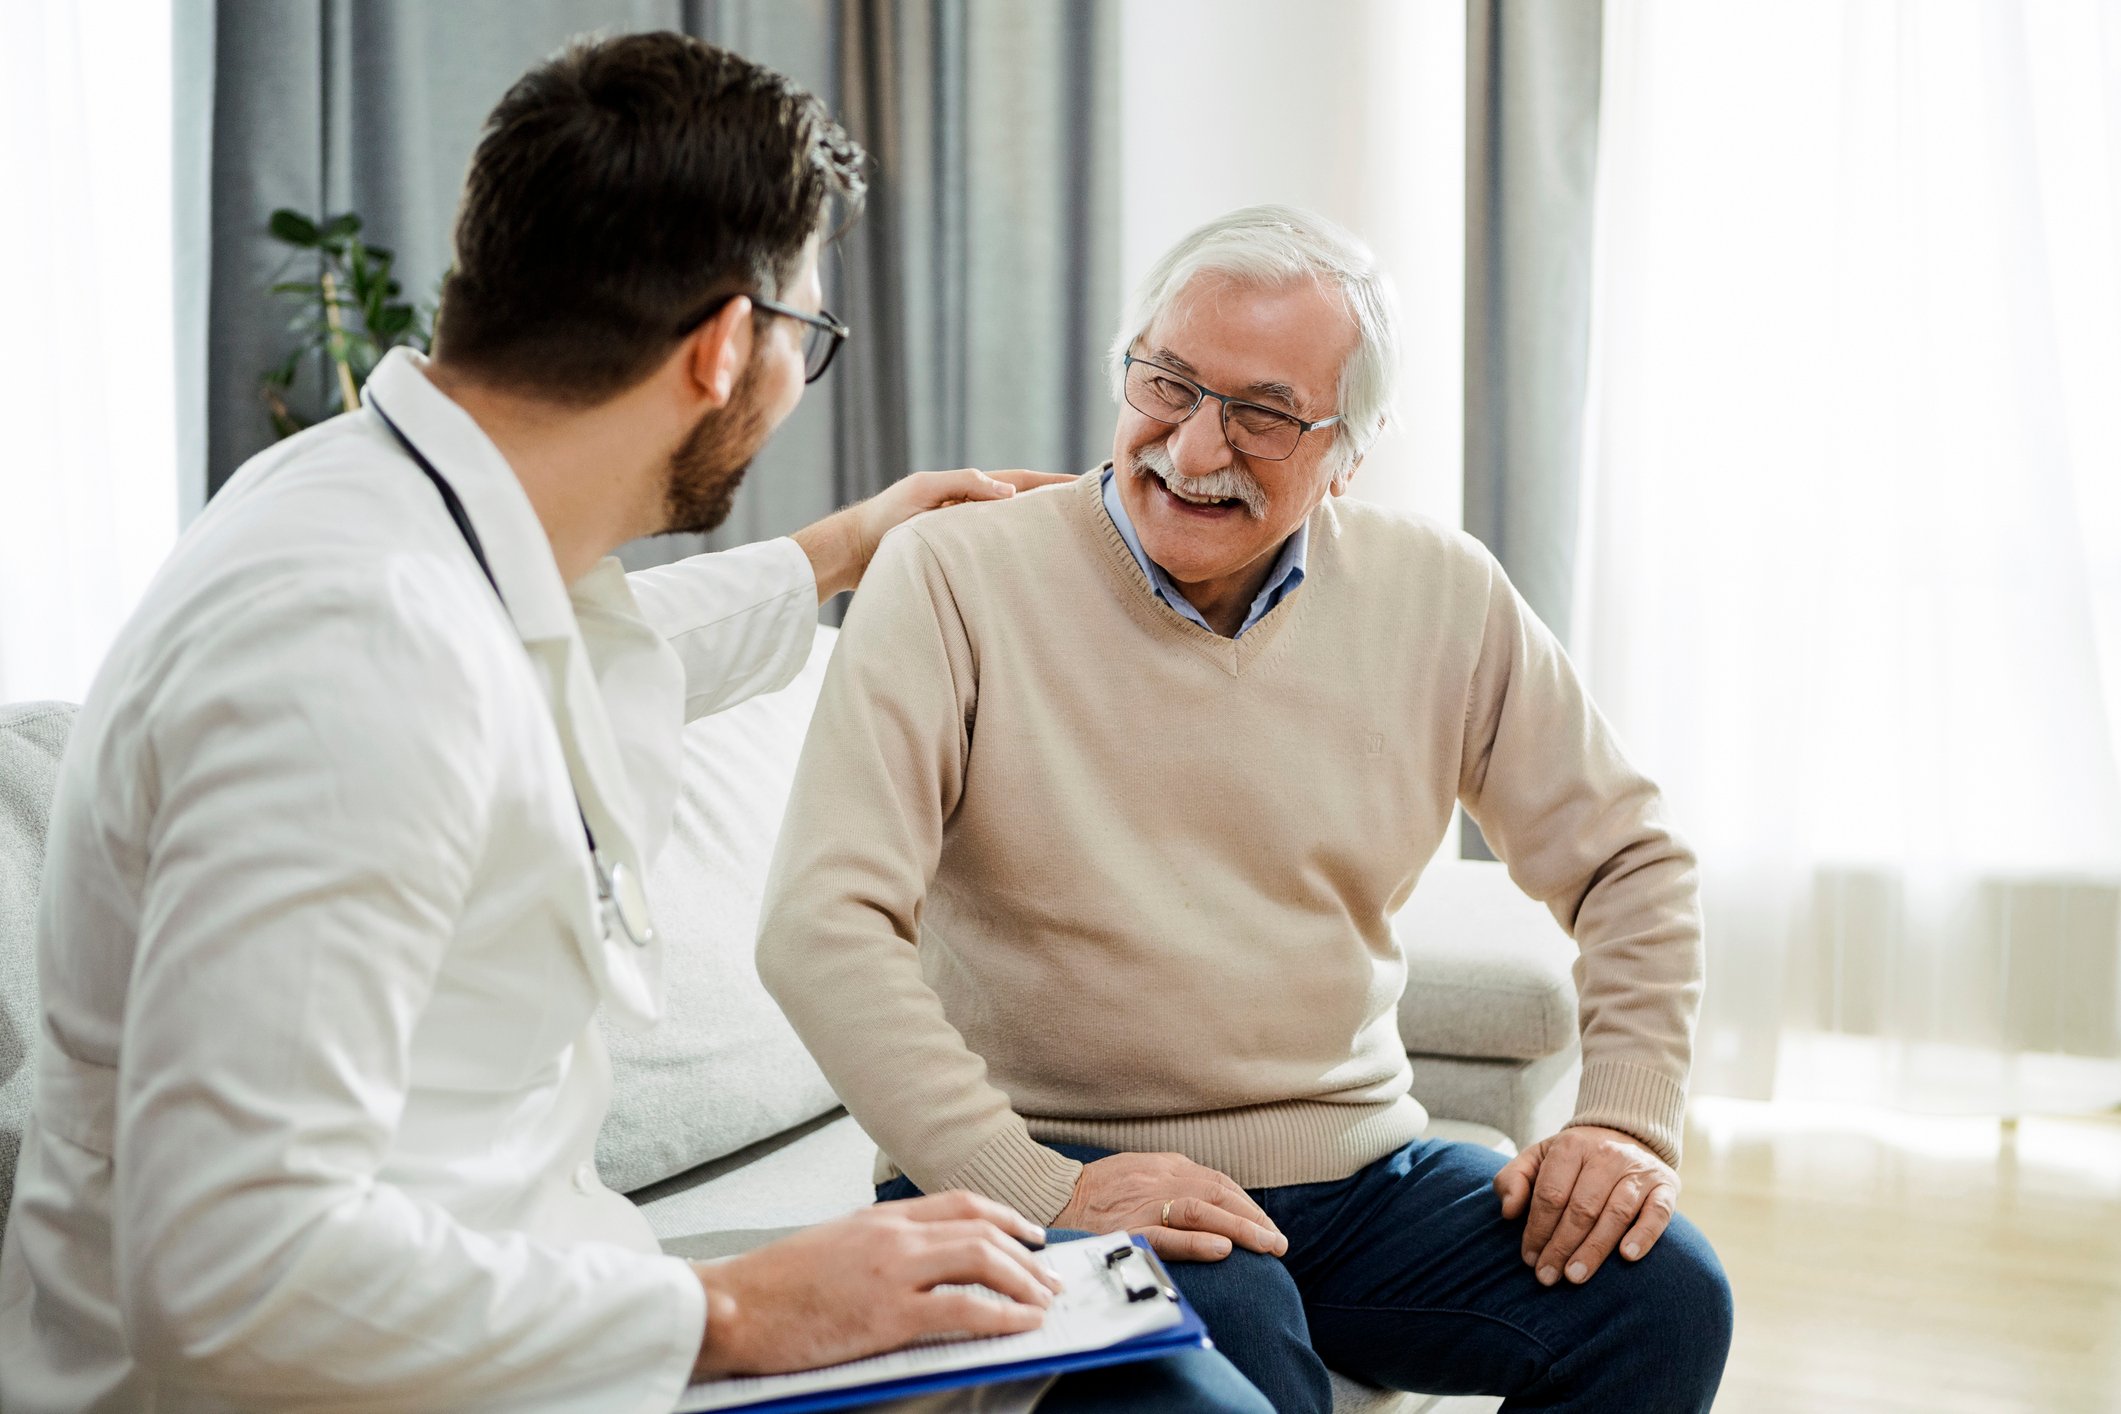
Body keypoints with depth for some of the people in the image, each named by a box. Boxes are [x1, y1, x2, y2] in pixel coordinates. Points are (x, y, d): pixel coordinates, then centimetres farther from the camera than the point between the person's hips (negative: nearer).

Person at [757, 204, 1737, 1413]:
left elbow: (1628, 859, 13)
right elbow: (823, 921, -16)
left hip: (1355, 1174, 5)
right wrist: (1034, 1187, -24)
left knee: (1665, 1298, -15)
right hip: (1069, 1177, -5)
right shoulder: (956, 577, -8)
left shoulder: (1443, 599, 4)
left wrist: (1630, 1123, -1)